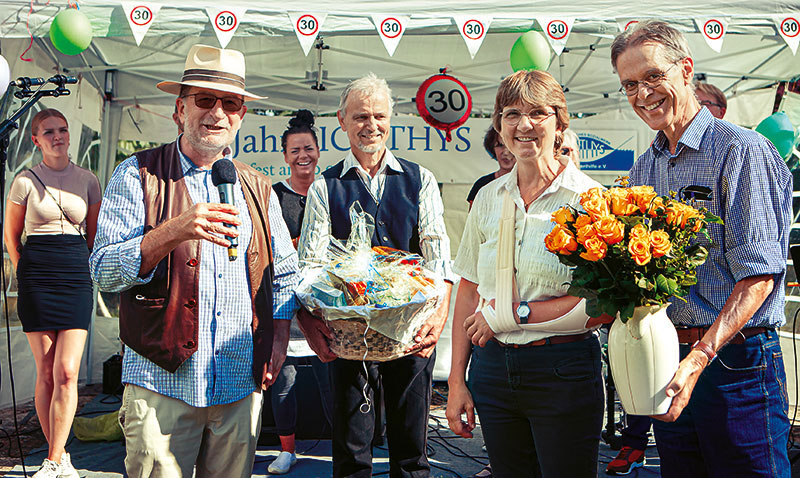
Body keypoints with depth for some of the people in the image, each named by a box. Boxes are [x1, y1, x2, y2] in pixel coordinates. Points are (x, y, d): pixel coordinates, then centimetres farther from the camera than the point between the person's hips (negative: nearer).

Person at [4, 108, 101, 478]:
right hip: (36, 277, -1)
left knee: (66, 372, -8)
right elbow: (11, 235, 12)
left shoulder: (87, 180, 8)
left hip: (77, 277, 1)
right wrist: (25, 274, 6)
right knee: (46, 373, 1)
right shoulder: (25, 181, 2)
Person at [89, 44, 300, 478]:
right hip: (162, 382, -3)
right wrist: (175, 232, -23)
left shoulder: (258, 189, 12)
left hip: (241, 389, 4)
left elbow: (285, 276, 18)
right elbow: (103, 271, -8)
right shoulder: (138, 175, 0)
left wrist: (272, 355, 7)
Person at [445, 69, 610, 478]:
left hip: (563, 371, -4)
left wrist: (511, 314, -14)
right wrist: (457, 382, 5)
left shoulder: (589, 199, -7)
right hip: (492, 367, 4)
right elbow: (468, 293, 8)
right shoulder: (488, 198, 6)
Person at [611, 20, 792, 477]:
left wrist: (698, 359, -25)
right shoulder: (643, 169, 11)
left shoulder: (742, 151, -10)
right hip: (665, 358, 6)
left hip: (734, 358, -6)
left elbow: (758, 274, -17)